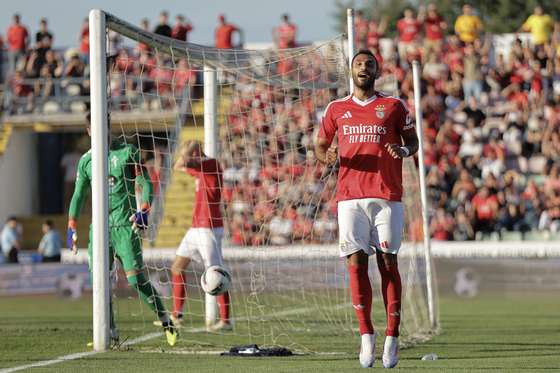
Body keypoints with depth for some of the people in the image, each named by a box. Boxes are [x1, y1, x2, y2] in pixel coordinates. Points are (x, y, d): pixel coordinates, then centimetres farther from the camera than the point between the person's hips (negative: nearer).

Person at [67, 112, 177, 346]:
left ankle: (166, 322, 0)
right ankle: (110, 334, 7)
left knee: (136, 279, -12)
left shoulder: (127, 152, 0)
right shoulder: (86, 160, 12)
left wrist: (143, 211, -18)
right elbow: (78, 195, 19)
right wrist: (71, 228, 12)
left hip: (125, 226, -4)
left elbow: (145, 184, -2)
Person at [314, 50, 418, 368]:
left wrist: (404, 150, -11)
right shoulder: (336, 109, 13)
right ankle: (366, 336, 0)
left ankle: (392, 337, -3)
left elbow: (413, 141, 12)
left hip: (388, 196, -1)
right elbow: (320, 146, 19)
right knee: (356, 263, -6)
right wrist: (327, 157, -4)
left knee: (388, 262, -4)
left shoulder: (394, 106, 8)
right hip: (350, 196, 1)